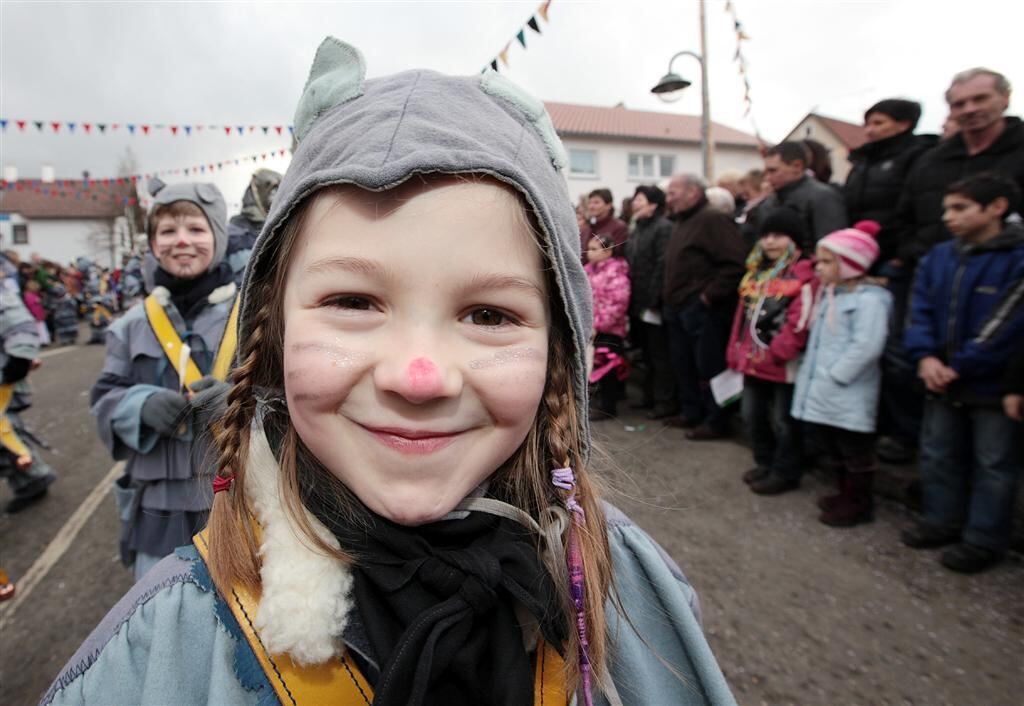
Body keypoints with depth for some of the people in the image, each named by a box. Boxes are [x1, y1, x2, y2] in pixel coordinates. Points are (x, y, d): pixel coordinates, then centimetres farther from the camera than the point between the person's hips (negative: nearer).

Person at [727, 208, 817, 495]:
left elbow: (799, 322, -21)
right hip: (753, 359, 8)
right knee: (752, 415, 18)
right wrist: (736, 350, 11)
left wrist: (777, 352, -21)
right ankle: (765, 463, 36)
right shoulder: (757, 272, 12)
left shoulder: (803, 275, -13)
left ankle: (785, 472, 22)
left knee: (783, 421, 6)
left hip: (782, 364, -8)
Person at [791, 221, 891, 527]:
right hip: (821, 393, 9)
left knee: (855, 452, 6)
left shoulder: (869, 299, -16)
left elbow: (866, 346, -25)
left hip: (849, 398, -9)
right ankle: (845, 494, 38)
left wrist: (835, 375, -21)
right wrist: (810, 373, 11)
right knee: (832, 448, 21)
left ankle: (859, 503, 21)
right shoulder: (829, 295, 13)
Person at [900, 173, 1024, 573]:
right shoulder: (938, 258, 6)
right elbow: (920, 310, 2)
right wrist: (925, 356, -12)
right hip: (942, 382, 6)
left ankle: (984, 540, 21)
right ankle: (943, 521, 33)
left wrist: (958, 367, -18)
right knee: (938, 454, 16)